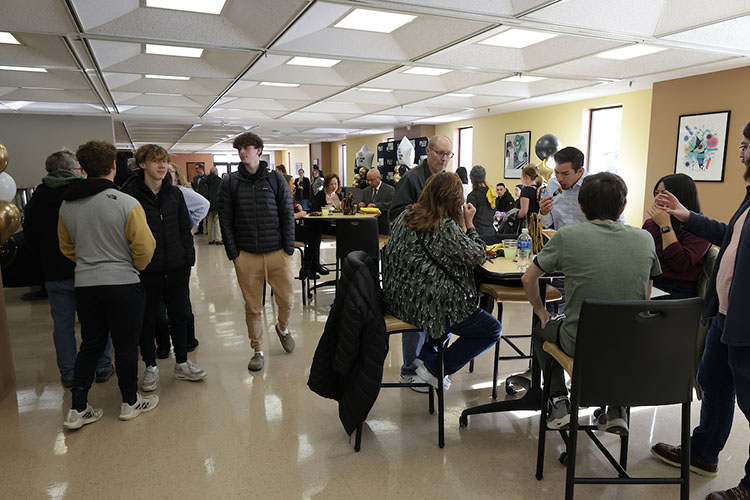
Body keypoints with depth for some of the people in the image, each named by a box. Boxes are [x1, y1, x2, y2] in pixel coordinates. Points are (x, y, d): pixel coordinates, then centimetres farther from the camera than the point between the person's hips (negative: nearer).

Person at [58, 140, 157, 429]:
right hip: (122, 283, -5)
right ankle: (130, 403, 23)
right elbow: (145, 247, -13)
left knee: (90, 345, 16)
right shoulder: (127, 204, -16)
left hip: (84, 284, 5)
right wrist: (135, 266, 7)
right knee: (126, 345, 8)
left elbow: (66, 247, 13)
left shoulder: (66, 205, 3)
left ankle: (78, 409, 18)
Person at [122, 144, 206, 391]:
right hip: (146, 271, -4)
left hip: (177, 269, 4)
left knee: (180, 316, 13)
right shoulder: (130, 194, -9)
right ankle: (151, 367, 28)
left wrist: (189, 258, 6)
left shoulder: (175, 193, 5)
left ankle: (182, 364, 29)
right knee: (148, 320, 10)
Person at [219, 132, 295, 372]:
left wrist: (289, 249, -3)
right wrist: (233, 253, -4)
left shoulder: (275, 178, 4)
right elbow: (225, 219, 3)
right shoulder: (230, 182, 5)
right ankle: (257, 350, 23)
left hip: (277, 253, 0)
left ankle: (283, 328, 37)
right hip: (246, 255, 0)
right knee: (252, 307, 6)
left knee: (287, 300, 5)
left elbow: (288, 215, 3)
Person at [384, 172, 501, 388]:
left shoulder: (405, 216, 3)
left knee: (457, 305, 34)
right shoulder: (446, 227, -21)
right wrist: (469, 223, 0)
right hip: (426, 306, -9)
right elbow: (477, 256, -11)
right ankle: (433, 370, 9)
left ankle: (425, 355, 29)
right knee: (492, 329, 8)